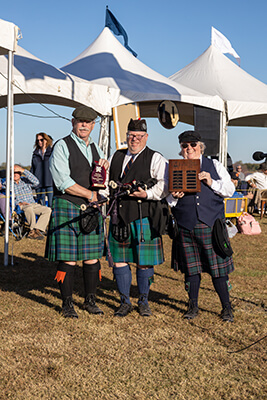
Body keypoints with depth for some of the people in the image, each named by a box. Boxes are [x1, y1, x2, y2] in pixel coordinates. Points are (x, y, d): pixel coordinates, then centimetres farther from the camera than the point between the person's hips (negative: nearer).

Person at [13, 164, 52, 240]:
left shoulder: (25, 180, 15)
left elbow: (36, 182, -5)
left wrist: (24, 171, -7)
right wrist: (19, 203, -17)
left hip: (33, 205, 4)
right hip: (19, 206, -4)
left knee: (47, 210, -22)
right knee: (29, 208, -39)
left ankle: (37, 230, -32)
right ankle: (33, 229, -33)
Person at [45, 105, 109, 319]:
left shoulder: (95, 148, 16)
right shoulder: (62, 146, -5)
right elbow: (64, 182, -14)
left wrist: (106, 166, 2)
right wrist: (91, 195, -9)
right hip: (68, 208, -5)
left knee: (92, 258, 7)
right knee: (68, 259, -2)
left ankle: (90, 301, 21)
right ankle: (67, 304, 11)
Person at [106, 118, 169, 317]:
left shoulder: (156, 159, 2)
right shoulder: (116, 157, 17)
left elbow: (164, 185, -9)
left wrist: (147, 194, -24)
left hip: (144, 218, -4)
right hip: (119, 216, 4)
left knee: (144, 262, 2)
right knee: (119, 261, 6)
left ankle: (144, 301, 20)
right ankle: (125, 302, 20)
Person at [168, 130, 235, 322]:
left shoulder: (214, 166, 12)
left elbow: (230, 190, 8)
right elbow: (170, 199, 13)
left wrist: (212, 182, -8)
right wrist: (174, 196, -10)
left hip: (211, 225, -1)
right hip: (186, 226, 1)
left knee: (218, 267, -1)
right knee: (191, 267, 7)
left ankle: (227, 307, 12)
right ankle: (193, 306, 21)